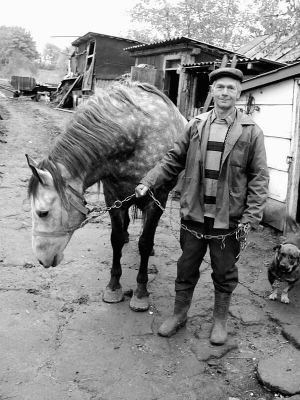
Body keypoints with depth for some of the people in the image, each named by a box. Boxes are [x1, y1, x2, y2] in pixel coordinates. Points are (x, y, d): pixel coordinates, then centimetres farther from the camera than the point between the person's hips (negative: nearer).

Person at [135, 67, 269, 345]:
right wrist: (148, 182, -4)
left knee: (224, 274, 15)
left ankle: (220, 319, 37)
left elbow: (259, 177, -6)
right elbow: (173, 161, 6)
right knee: (186, 269, 16)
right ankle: (179, 314, 37)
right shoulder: (196, 126, 3)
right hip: (194, 215, 2)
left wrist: (251, 216, -13)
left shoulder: (252, 131, -4)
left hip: (229, 219, -2)